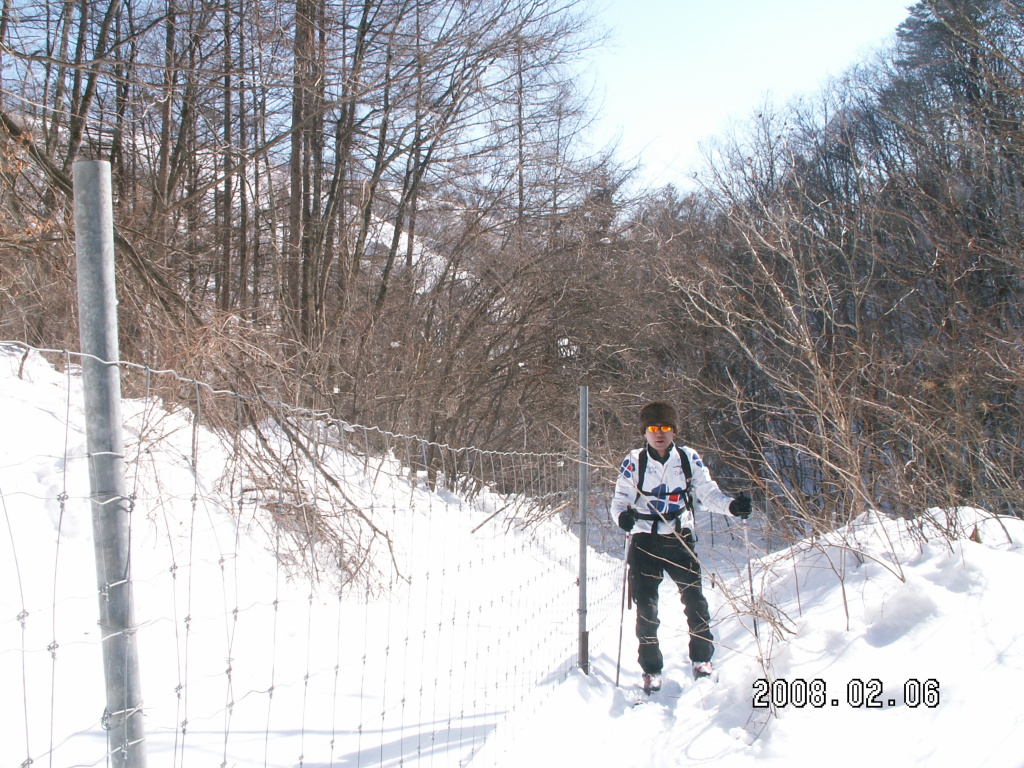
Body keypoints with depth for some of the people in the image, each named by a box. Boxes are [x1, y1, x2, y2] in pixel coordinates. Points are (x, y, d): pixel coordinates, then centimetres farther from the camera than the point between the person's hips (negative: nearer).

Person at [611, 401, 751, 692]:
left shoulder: (689, 458, 2)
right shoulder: (633, 462, -2)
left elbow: (708, 493, 3)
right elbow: (619, 499, -1)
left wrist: (732, 505, -16)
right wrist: (622, 515, -24)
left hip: (680, 539, 1)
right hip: (644, 541, -1)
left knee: (694, 597, -5)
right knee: (646, 605, -1)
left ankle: (702, 659, 16)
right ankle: (651, 669, 12)